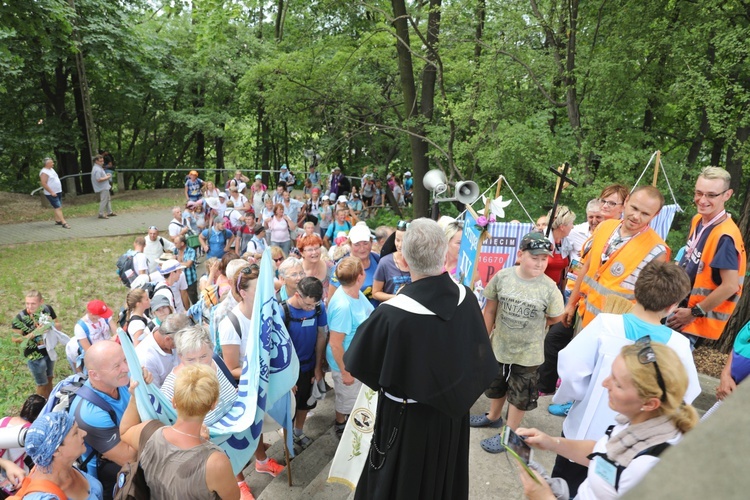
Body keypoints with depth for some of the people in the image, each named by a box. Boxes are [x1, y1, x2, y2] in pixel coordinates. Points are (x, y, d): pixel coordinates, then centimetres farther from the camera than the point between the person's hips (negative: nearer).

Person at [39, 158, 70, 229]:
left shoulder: (51, 169, 12)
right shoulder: (44, 172, -17)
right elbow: (44, 184, -22)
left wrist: (59, 190, 19)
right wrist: (51, 192, -22)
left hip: (58, 192, 9)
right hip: (51, 194, -9)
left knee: (58, 207, 14)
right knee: (58, 207, -13)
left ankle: (57, 220, 24)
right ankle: (64, 222, -17)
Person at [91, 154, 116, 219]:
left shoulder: (98, 168, 13)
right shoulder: (97, 169, -21)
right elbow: (99, 179, -28)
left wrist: (106, 175, 10)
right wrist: (107, 177, -19)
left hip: (105, 187, 11)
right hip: (103, 188, -11)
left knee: (108, 200, 18)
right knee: (103, 201, -7)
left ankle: (109, 212, 27)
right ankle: (101, 214, -2)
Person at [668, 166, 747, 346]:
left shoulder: (725, 236, -25)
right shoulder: (698, 220, 1)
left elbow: (730, 286, -26)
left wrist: (694, 313, -17)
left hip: (696, 317, -8)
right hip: (679, 304, 8)